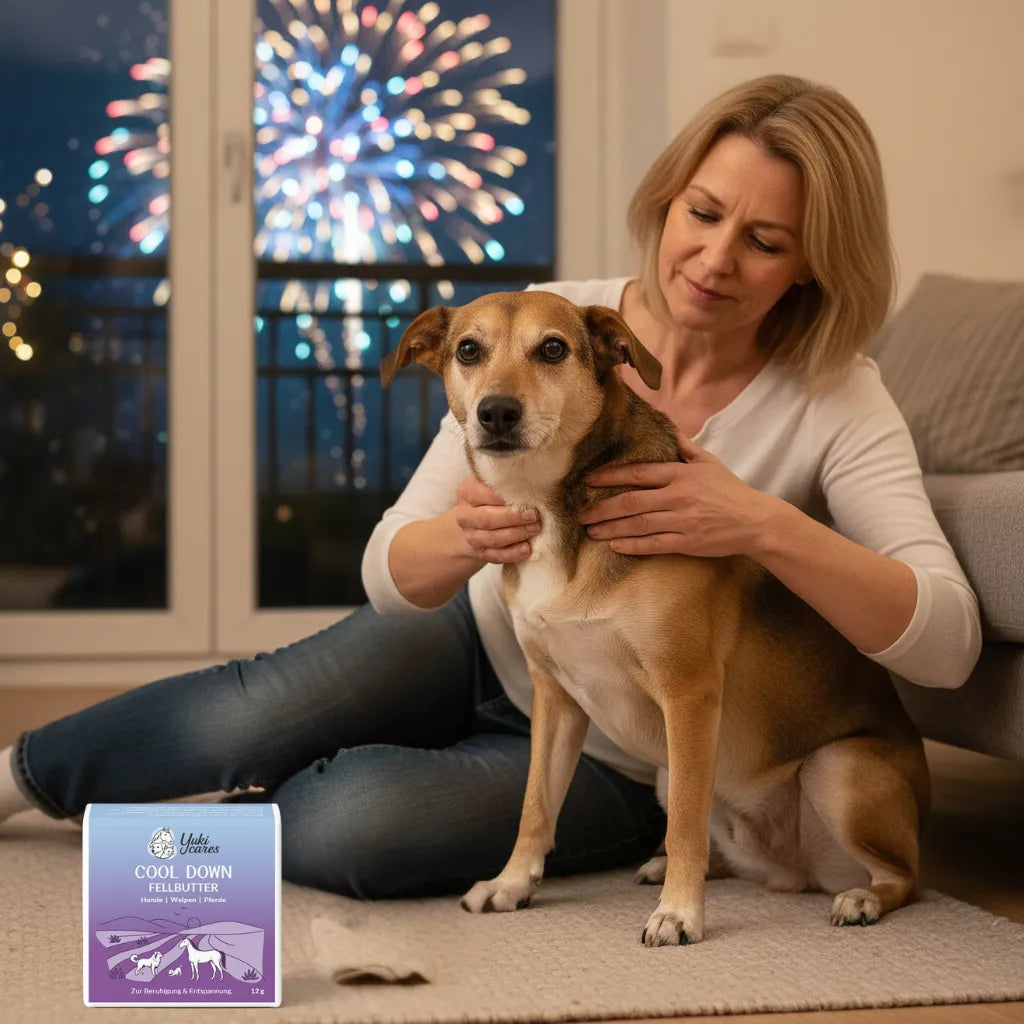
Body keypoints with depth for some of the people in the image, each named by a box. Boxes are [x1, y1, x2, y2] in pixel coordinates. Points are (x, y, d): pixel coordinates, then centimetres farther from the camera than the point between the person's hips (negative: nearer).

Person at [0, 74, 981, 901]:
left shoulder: (834, 402, -19)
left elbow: (948, 642, -30)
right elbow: (390, 572, -15)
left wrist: (764, 525, -44)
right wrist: (462, 539, -40)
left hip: (611, 757, -2)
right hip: (481, 640, 2)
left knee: (346, 827, -28)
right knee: (253, 717, -26)